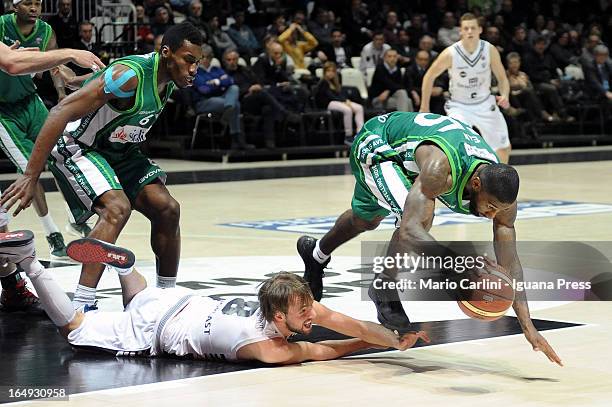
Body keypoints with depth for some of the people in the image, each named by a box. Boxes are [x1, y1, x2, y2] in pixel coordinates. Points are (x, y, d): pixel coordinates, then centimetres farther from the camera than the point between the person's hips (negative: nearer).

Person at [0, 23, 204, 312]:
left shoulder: (169, 80, -2)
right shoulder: (131, 75, -30)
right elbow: (61, 113, -34)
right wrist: (30, 176, -36)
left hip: (119, 151, 9)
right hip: (76, 148, -9)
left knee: (167, 209, 0)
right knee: (117, 208, -29)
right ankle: (80, 308, -31)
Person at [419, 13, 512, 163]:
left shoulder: (490, 50, -15)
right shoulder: (450, 53, -21)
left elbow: (502, 77, -3)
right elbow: (430, 76, -7)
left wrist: (505, 96, -24)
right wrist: (424, 108, -4)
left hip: (485, 104, 3)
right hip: (459, 106, -3)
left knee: (504, 148, 11)